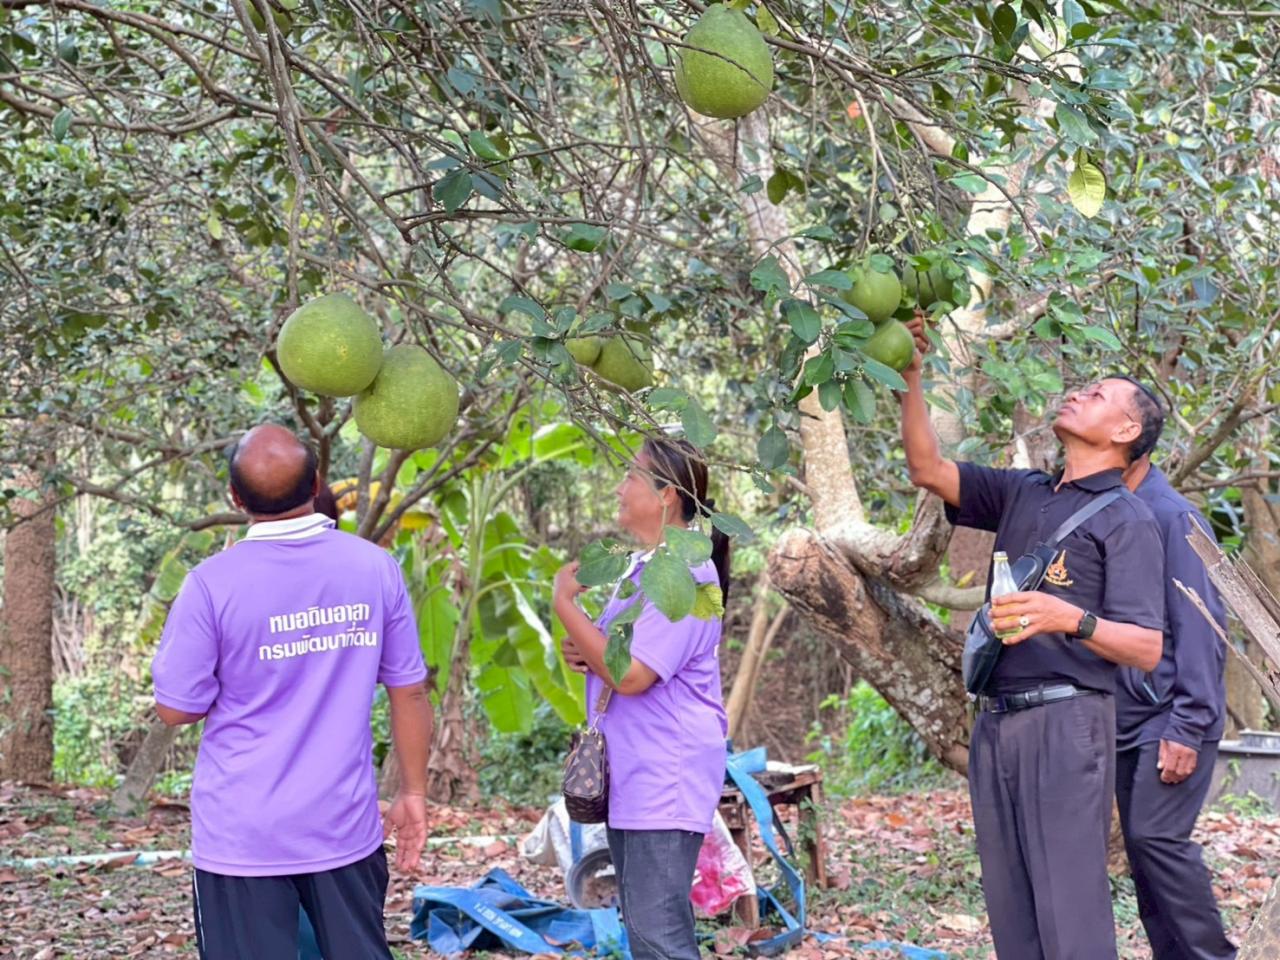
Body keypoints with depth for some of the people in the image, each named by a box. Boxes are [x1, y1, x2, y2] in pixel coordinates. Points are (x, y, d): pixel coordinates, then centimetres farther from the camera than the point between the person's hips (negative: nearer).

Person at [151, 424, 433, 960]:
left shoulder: (213, 584, -14)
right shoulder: (375, 568, -5)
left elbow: (177, 709, -7)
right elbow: (410, 694, 1)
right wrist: (414, 793, 12)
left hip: (243, 838, -2)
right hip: (346, 828, 3)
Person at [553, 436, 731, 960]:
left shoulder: (685, 575, -18)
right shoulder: (642, 565, 13)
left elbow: (630, 674, -24)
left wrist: (565, 604, -15)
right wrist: (586, 652, 5)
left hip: (664, 779, -10)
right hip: (632, 774, 10)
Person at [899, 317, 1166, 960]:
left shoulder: (1127, 520, -3)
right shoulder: (1022, 494, 17)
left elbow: (1146, 650, -11)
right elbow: (928, 470, 13)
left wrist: (1068, 618, -28)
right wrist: (910, 377, 6)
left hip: (1066, 720, -7)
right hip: (995, 720, 7)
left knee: (1070, 906, -9)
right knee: (1009, 909, 8)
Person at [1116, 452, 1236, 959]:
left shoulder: (1174, 517, -12)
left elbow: (1200, 627, -15)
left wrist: (1187, 729, -18)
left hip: (1171, 718, -8)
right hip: (1127, 721, 8)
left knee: (1156, 836, -14)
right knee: (1143, 846, 8)